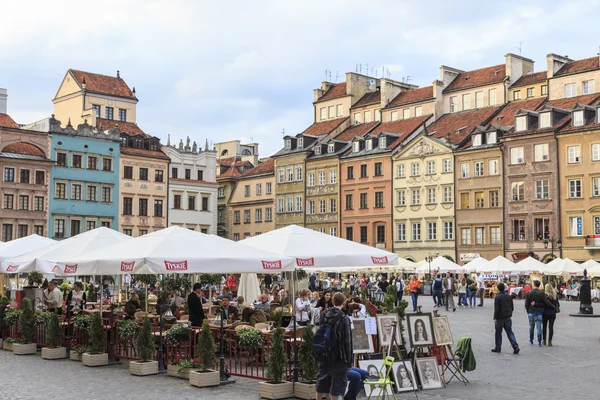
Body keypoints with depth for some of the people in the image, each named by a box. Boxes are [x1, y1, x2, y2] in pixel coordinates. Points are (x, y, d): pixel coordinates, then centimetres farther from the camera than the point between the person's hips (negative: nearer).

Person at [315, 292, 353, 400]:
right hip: (338, 357, -6)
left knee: (322, 380, 17)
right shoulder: (344, 319, -14)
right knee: (337, 382, 3)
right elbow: (348, 341, -13)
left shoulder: (324, 316, 2)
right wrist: (349, 361, -6)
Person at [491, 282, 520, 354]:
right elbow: (512, 307, 11)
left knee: (498, 333, 7)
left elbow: (496, 309, -15)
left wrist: (495, 318, -10)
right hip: (508, 317, 5)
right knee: (510, 332, 6)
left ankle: (498, 348, 13)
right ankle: (515, 346, -8)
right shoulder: (509, 296, 6)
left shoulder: (497, 297, -13)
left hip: (500, 318, -5)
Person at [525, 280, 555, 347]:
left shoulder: (529, 293, -2)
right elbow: (546, 302, -9)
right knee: (539, 327, -1)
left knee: (531, 326, 17)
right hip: (539, 312, -1)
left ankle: (531, 339, 29)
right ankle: (539, 342, -5)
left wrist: (528, 311, 13)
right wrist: (554, 307, 1)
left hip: (531, 312, 1)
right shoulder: (541, 293, -6)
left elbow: (526, 304, -1)